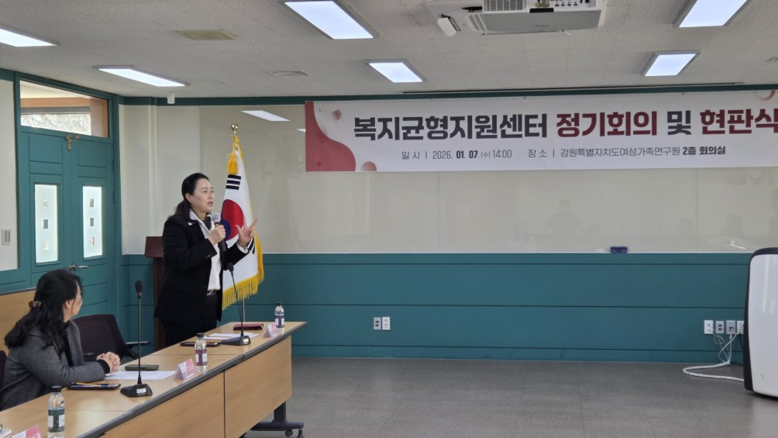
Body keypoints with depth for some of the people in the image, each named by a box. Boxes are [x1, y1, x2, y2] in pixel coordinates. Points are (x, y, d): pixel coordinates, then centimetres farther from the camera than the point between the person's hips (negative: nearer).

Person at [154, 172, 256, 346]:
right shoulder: (176, 224, -10)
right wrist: (210, 241, -24)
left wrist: (242, 243, 3)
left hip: (210, 303, 7)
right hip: (184, 306, -7)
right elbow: (181, 261, -22)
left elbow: (222, 262, 16)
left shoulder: (212, 223, 12)